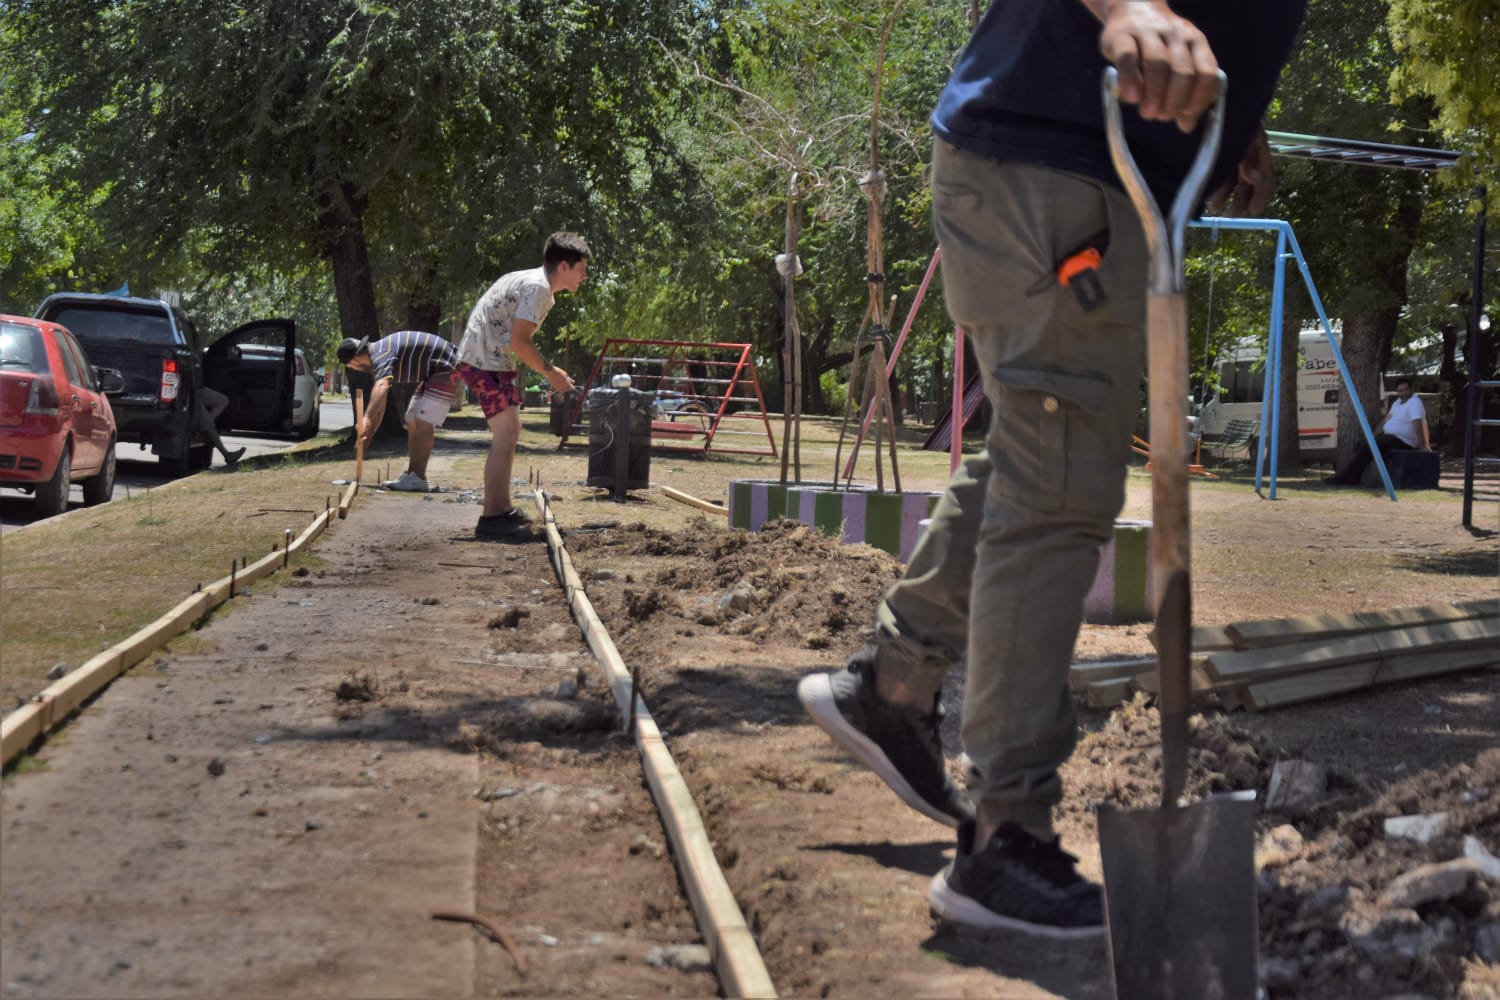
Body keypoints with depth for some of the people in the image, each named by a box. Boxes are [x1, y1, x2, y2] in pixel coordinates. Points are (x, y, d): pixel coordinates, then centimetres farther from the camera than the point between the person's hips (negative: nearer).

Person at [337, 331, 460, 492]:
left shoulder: (380, 356, -23)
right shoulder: (379, 352, 10)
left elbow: (381, 387, -44)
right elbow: (379, 403, 16)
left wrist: (367, 418, -54)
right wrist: (368, 435, 16)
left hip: (445, 368, -11)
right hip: (432, 374, 11)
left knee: (423, 422, -15)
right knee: (413, 421, 13)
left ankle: (418, 478, -13)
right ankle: (411, 474, 17)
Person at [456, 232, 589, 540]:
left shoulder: (528, 280, 17)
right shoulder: (538, 287, -15)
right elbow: (519, 342, -21)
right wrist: (550, 373, -11)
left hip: (484, 361, 11)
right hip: (487, 362, -11)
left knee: (508, 434, 18)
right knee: (506, 436, -12)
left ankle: (503, 508, 26)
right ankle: (491, 519, -14)